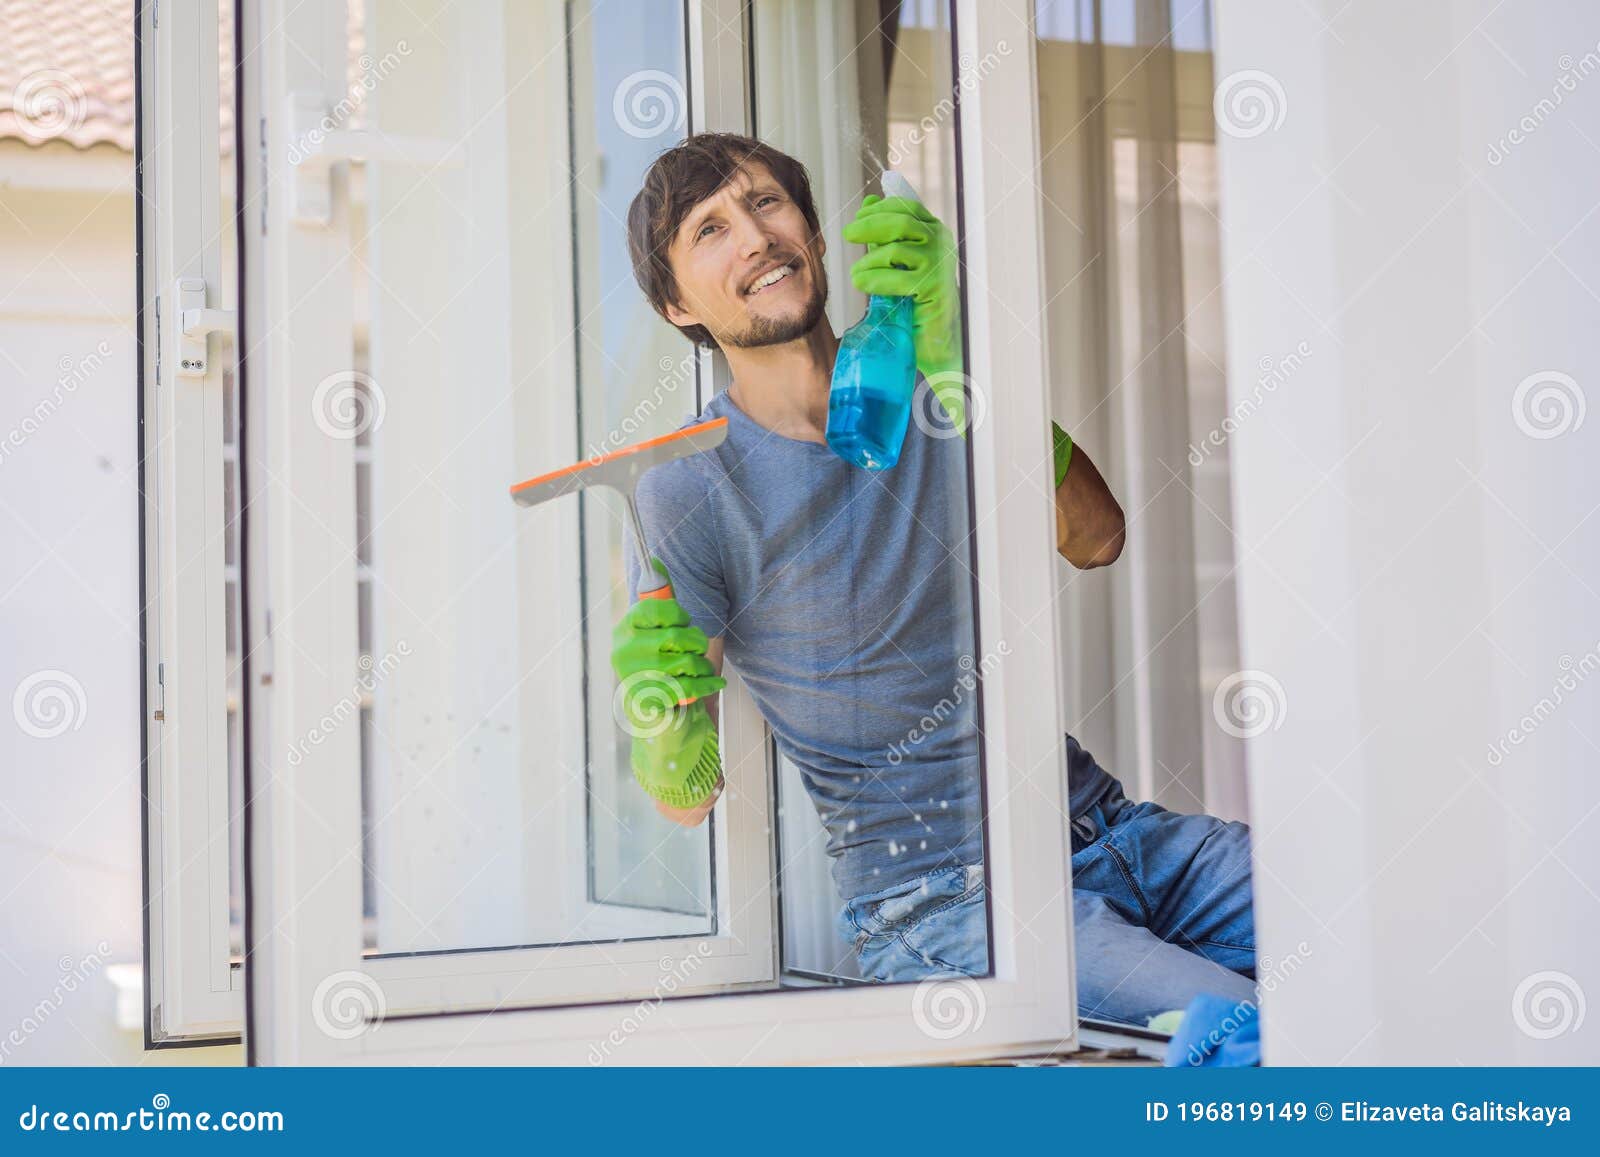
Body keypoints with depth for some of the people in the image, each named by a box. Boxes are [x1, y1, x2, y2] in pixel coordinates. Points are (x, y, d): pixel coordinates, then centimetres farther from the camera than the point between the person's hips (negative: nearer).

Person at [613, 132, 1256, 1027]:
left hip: (1101, 827, 5)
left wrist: (957, 362, -20)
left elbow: (1096, 540, -9)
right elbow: (688, 799, -2)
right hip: (946, 904, -5)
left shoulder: (941, 378, 7)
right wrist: (664, 711, -26)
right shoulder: (687, 496, -7)